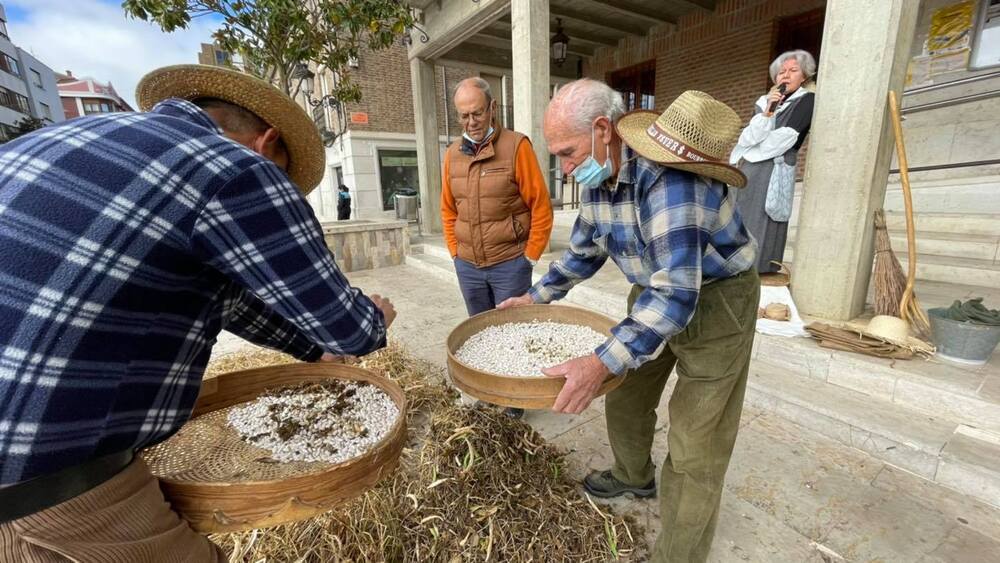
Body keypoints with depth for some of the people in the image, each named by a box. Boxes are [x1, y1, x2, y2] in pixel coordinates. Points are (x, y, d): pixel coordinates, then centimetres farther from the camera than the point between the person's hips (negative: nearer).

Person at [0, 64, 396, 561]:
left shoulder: (97, 137, 13)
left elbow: (220, 292, 18)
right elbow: (343, 326, -11)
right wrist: (373, 319, 13)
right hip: (42, 467, -9)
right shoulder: (236, 171, -16)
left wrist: (312, 344, 24)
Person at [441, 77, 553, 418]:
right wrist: (456, 252, 8)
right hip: (468, 266, 5)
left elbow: (541, 207, -9)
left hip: (510, 264, -5)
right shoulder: (453, 154, 6)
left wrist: (530, 257, -9)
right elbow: (448, 209, 13)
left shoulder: (516, 146, -9)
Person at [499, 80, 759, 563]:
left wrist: (602, 362, -42)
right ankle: (634, 477, 47)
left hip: (714, 300, -7)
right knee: (624, 396, 19)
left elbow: (676, 297, -36)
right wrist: (535, 296, 7)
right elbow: (584, 250, 8)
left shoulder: (668, 180, -33)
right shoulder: (597, 176, -6)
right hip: (654, 292, 8)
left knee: (694, 445, 0)